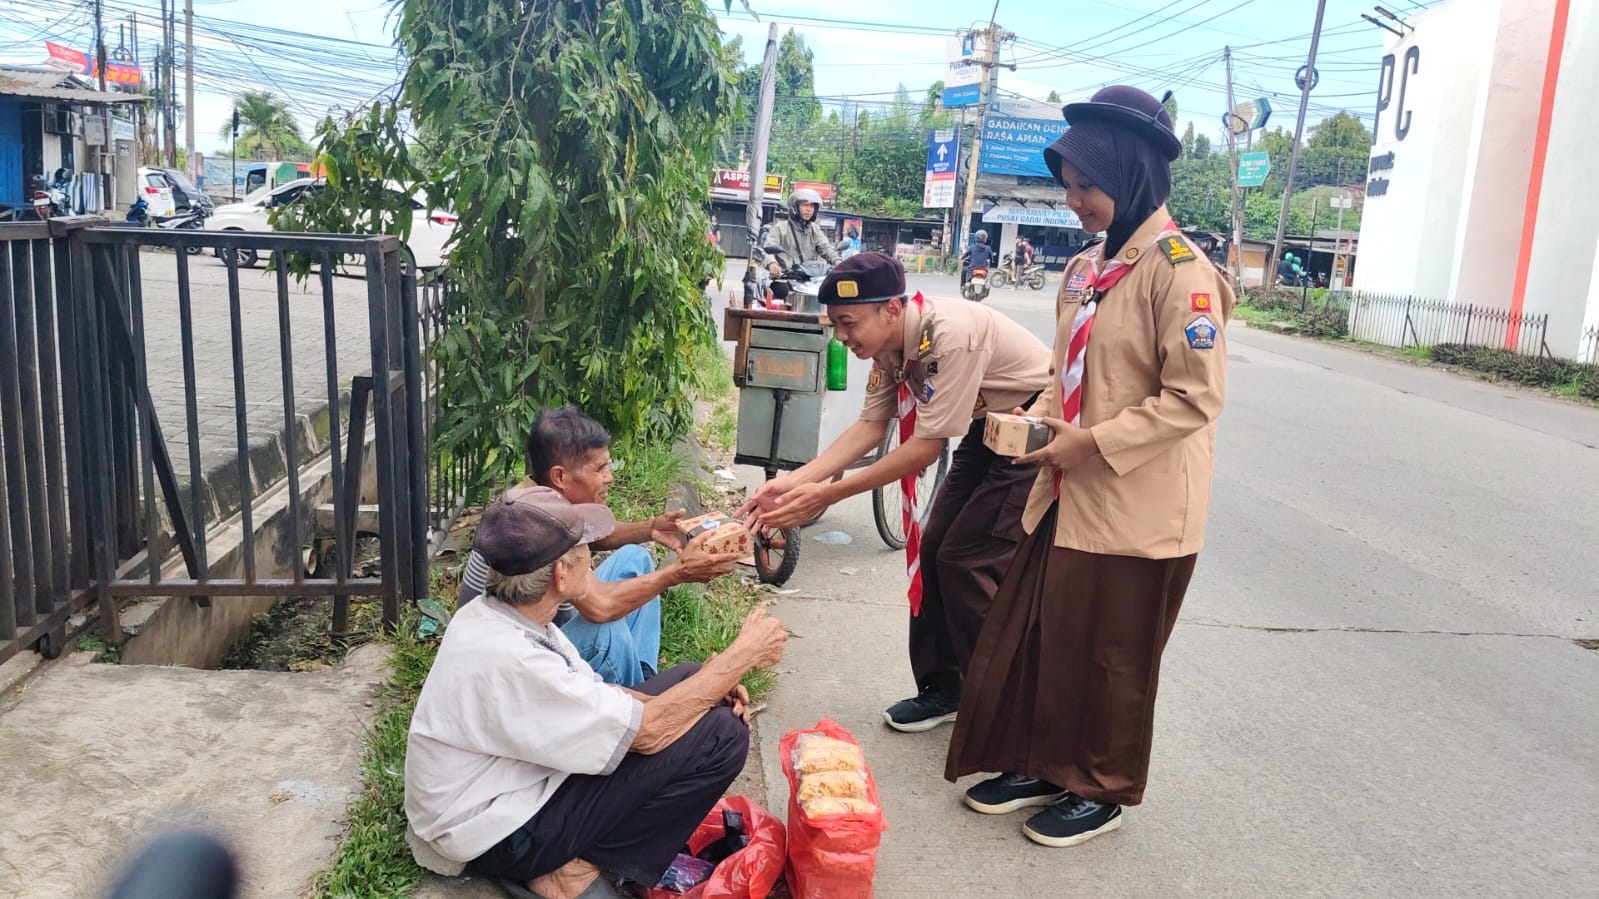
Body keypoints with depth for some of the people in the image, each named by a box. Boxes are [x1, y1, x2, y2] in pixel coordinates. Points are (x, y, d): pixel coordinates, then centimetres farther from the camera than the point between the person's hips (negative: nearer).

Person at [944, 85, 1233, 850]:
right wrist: (1038, 421, -1)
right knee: (1032, 634, 14)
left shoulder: (1178, 270, -16)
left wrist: (1093, 443, -20)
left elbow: (1194, 398, -19)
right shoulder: (1085, 269, 9)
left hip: (1137, 507, -8)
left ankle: (1103, 790, 28)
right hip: (1071, 494, 8)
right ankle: (1040, 765, 33)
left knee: (1110, 657, 8)